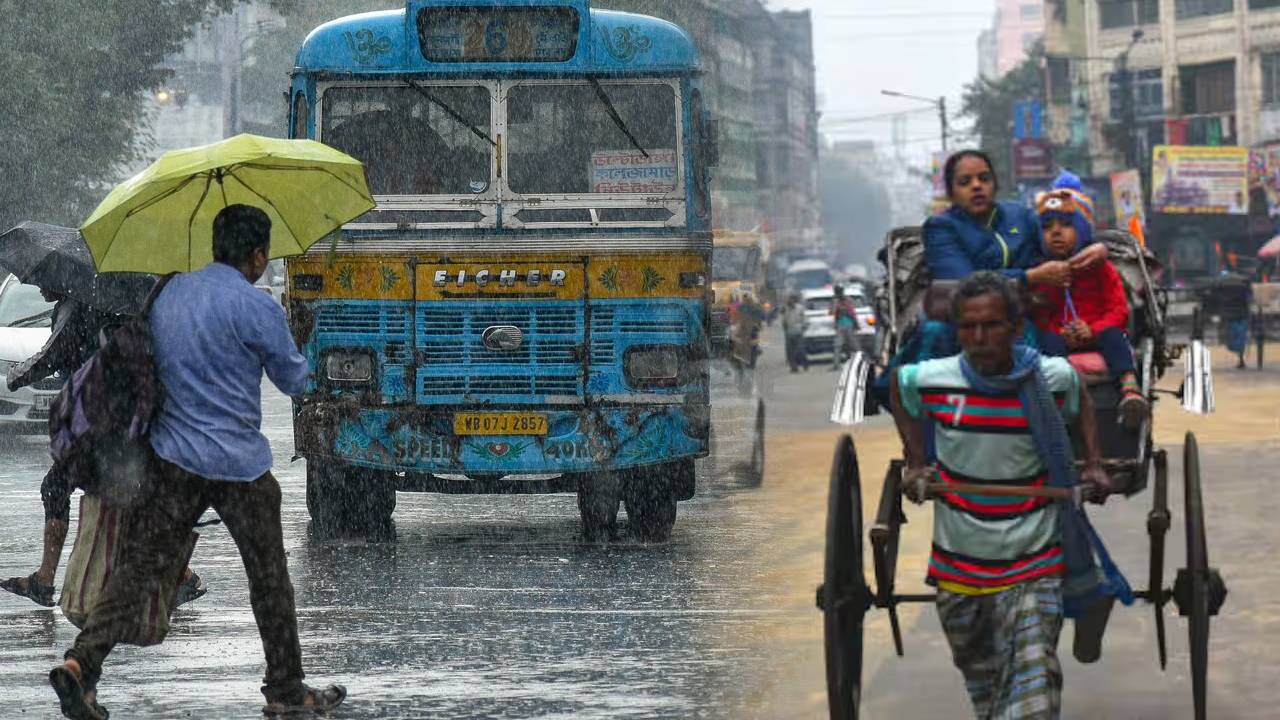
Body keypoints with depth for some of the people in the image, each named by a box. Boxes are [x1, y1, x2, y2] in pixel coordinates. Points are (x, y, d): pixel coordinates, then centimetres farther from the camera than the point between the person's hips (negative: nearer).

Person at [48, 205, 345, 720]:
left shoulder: (170, 293, 7)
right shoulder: (254, 306, -14)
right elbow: (295, 381, -2)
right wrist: (285, 352, 19)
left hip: (172, 459, 5)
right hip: (239, 465, -5)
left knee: (140, 566, 5)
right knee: (269, 580, 9)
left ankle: (82, 664, -12)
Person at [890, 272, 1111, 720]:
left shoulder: (1053, 378, -10)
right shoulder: (931, 381, -11)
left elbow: (1080, 401, 15)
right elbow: (898, 388, 14)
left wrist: (1093, 464, 6)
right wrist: (916, 463, 9)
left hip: (1033, 571, -2)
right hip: (958, 568, 2)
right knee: (982, 681, 19)